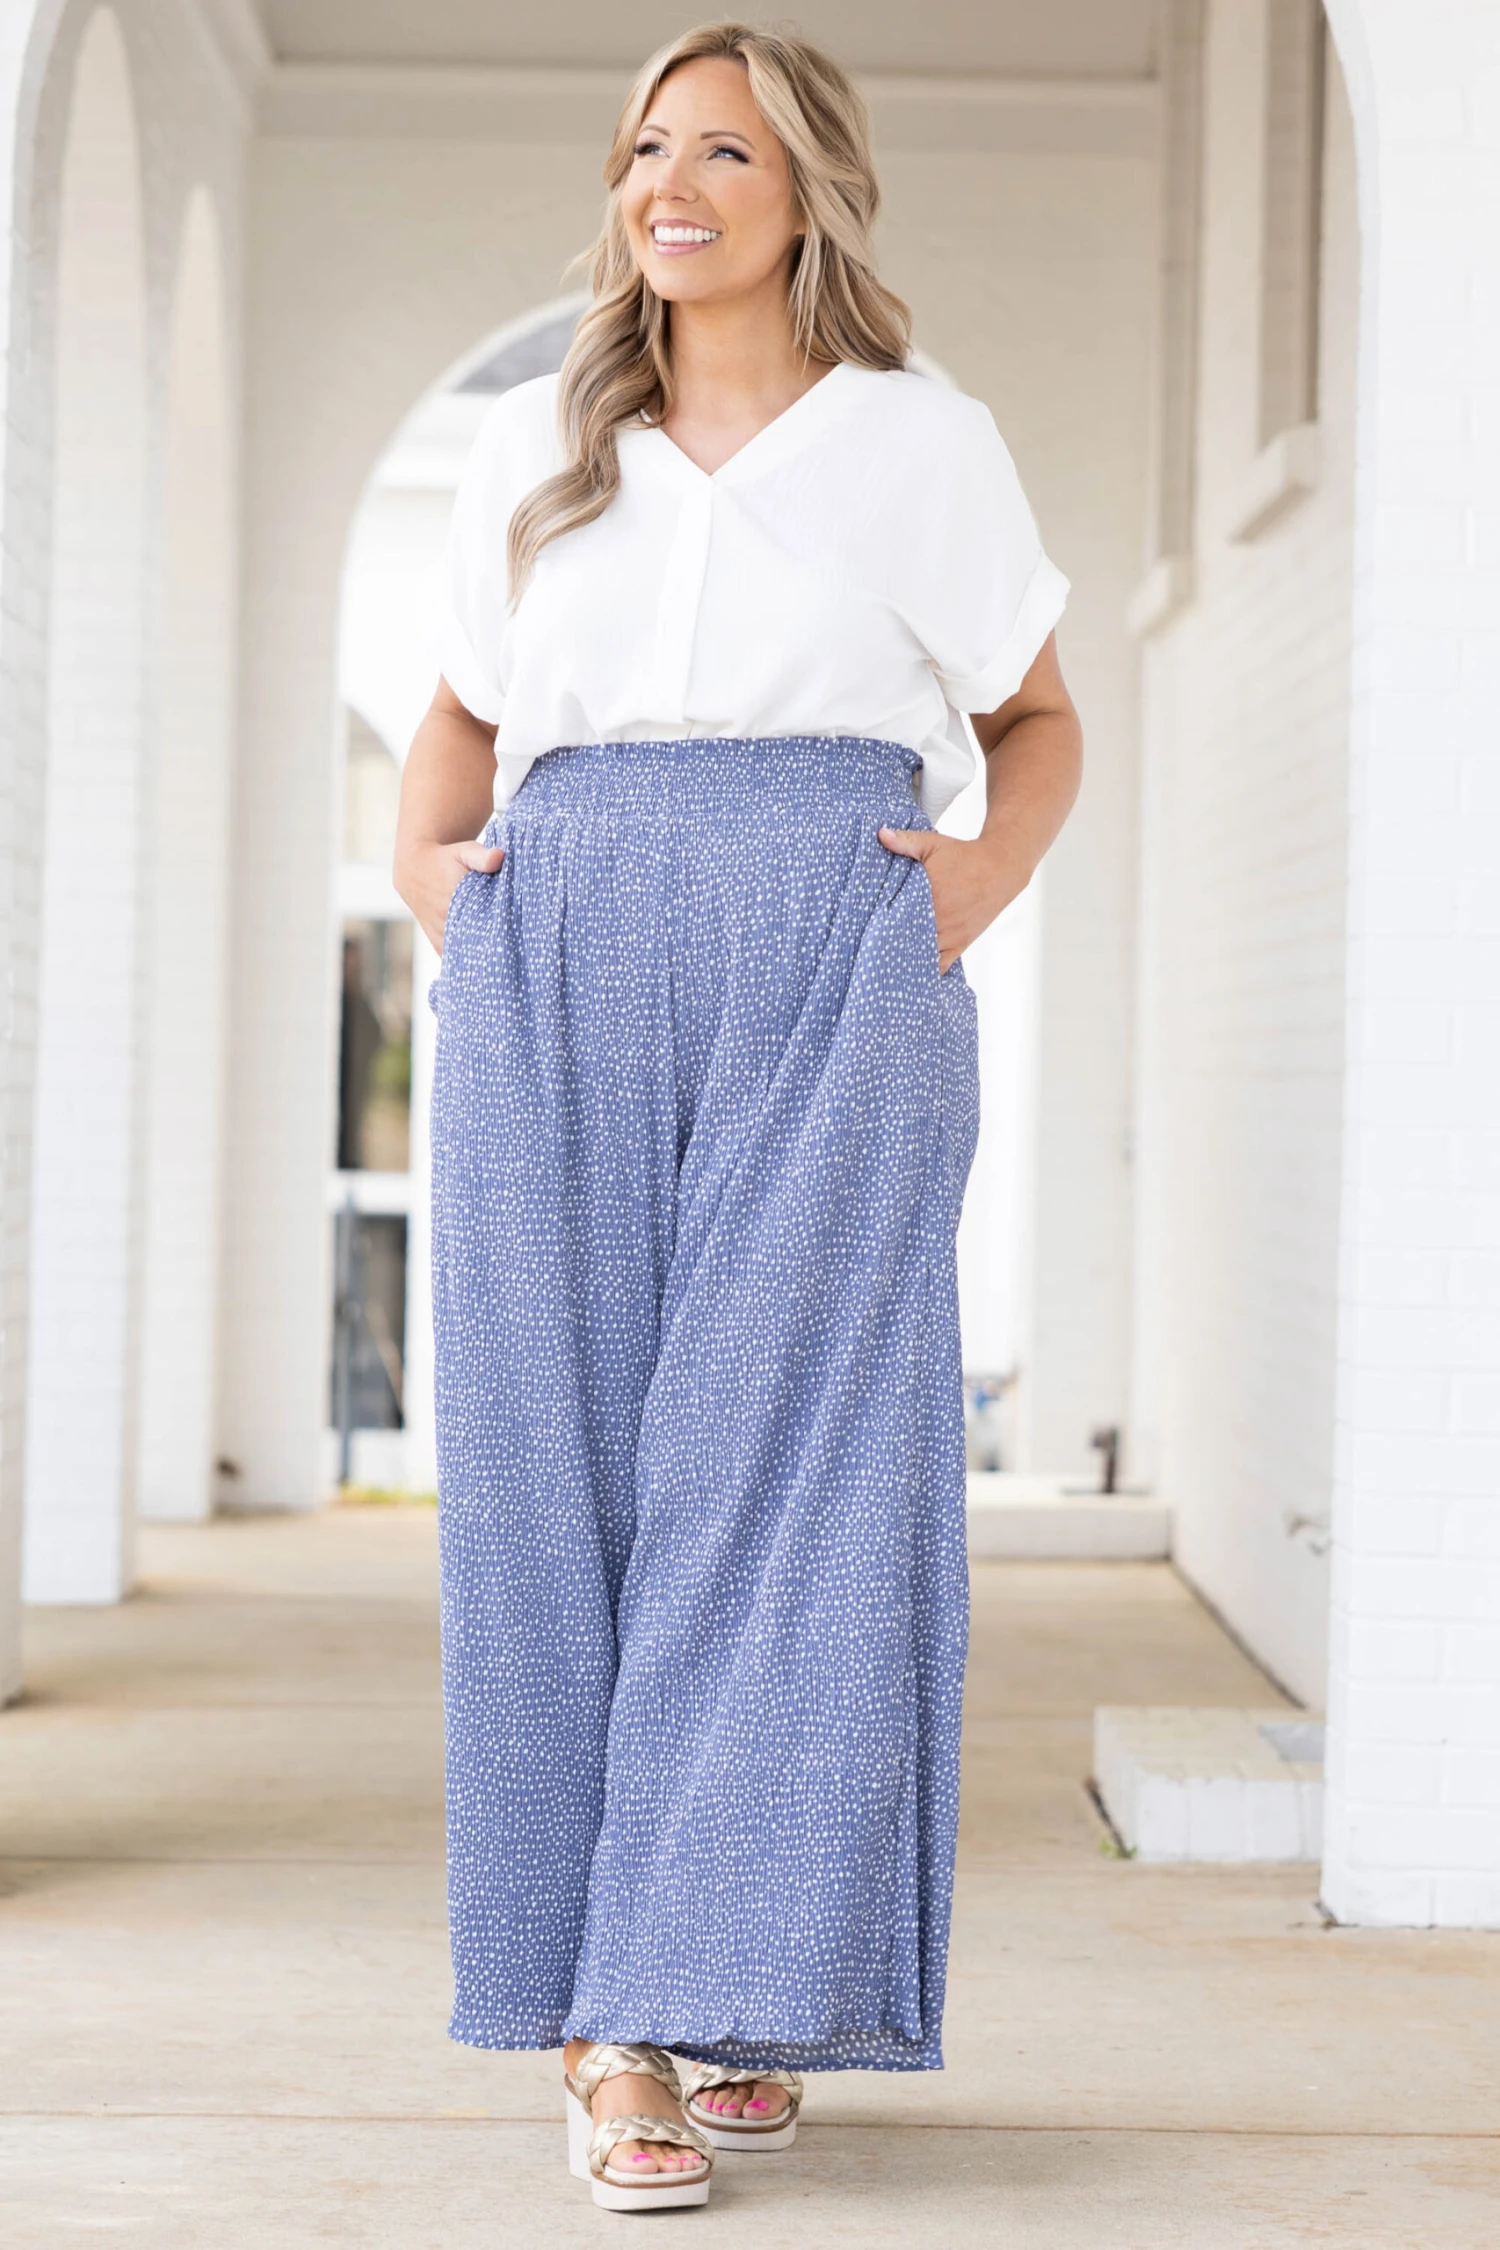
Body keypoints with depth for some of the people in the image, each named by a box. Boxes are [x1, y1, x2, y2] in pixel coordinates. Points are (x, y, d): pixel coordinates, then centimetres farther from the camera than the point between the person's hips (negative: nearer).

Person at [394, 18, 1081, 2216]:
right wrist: (420, 864, 8)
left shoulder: (922, 442, 10)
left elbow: (1036, 722, 19)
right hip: (560, 983, 2)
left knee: (779, 1470, -9)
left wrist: (982, 881, 0)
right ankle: (619, 2025, 2)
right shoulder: (534, 448, 16)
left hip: (829, 971, -2)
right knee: (563, 1478, -3)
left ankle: (701, 2006, -5)